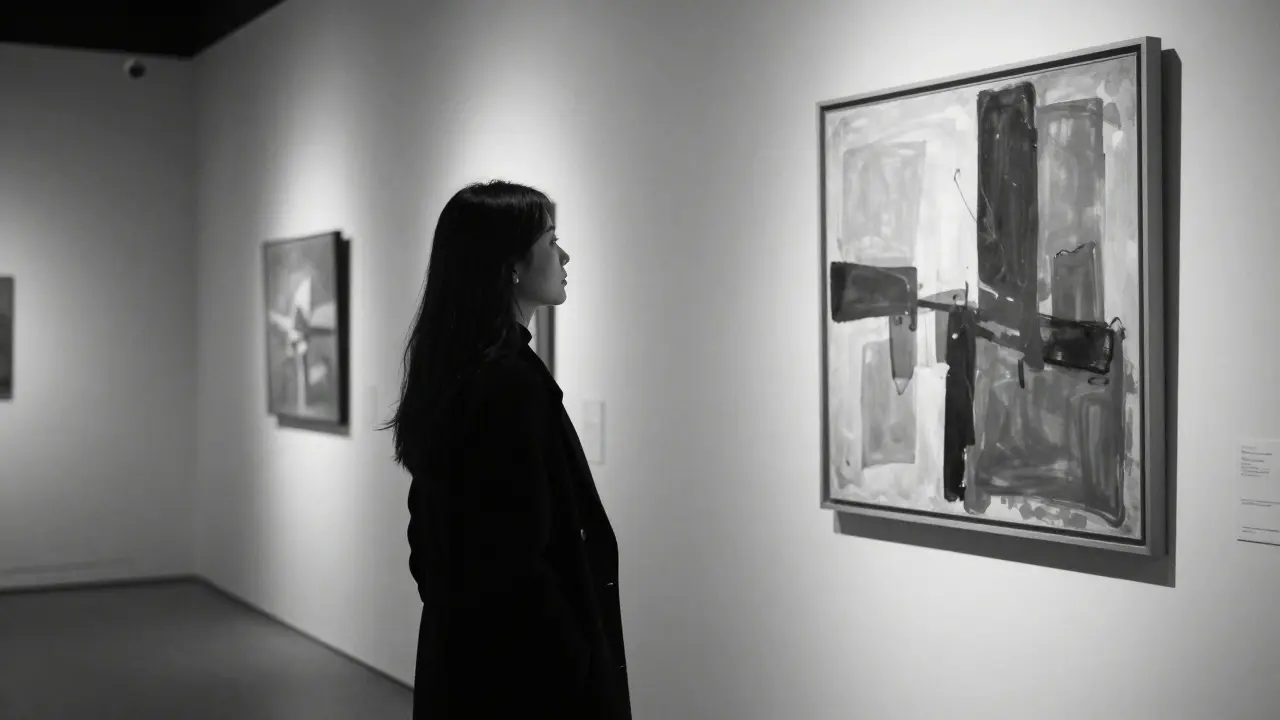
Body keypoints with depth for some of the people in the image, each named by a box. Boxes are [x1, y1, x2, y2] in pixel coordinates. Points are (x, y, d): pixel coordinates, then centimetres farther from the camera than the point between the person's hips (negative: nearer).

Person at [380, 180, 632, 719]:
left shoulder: (449, 375, 7)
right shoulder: (513, 384, -20)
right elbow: (519, 568, -24)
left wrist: (458, 622, 19)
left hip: (463, 661, 9)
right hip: (524, 676, -9)